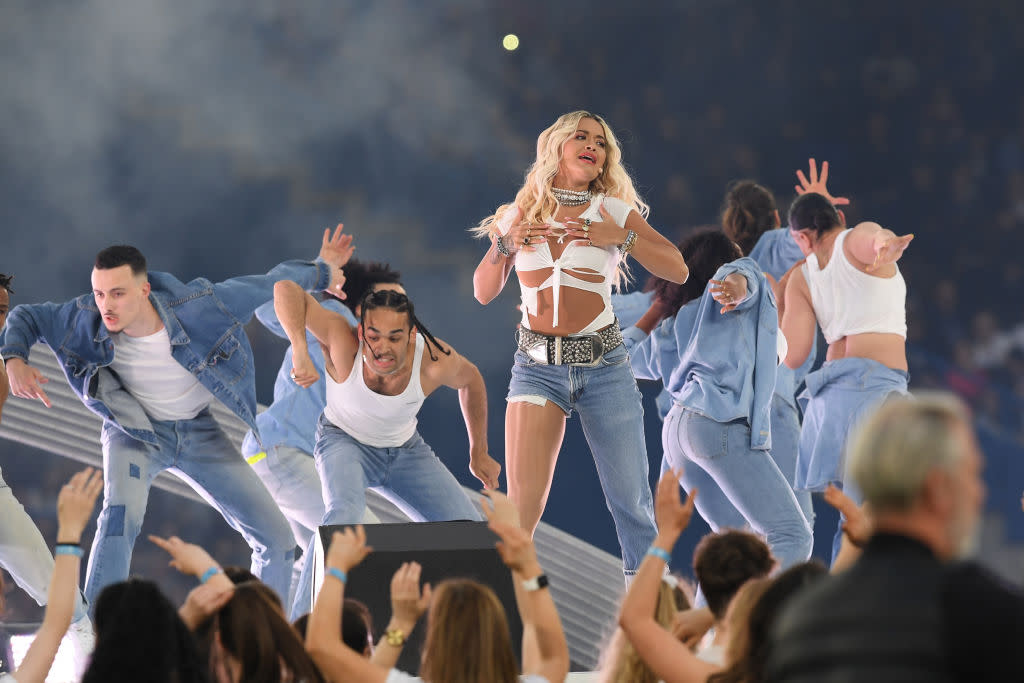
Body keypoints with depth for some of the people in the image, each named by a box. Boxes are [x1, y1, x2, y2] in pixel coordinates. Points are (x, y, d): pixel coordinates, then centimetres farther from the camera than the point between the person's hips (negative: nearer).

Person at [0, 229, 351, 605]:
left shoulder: (197, 305, -30)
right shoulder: (87, 318, -26)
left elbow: (271, 284, -13)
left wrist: (322, 271, 3)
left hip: (199, 433, 2)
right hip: (134, 431, -2)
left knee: (276, 541, -1)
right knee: (121, 513, -35)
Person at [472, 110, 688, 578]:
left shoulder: (616, 212, 4)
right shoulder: (524, 212, 9)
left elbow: (677, 270, -3)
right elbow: (484, 293, 12)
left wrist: (622, 238, -15)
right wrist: (505, 244, -5)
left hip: (603, 365, 0)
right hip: (536, 365, 0)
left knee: (631, 503, 3)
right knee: (522, 506, -13)